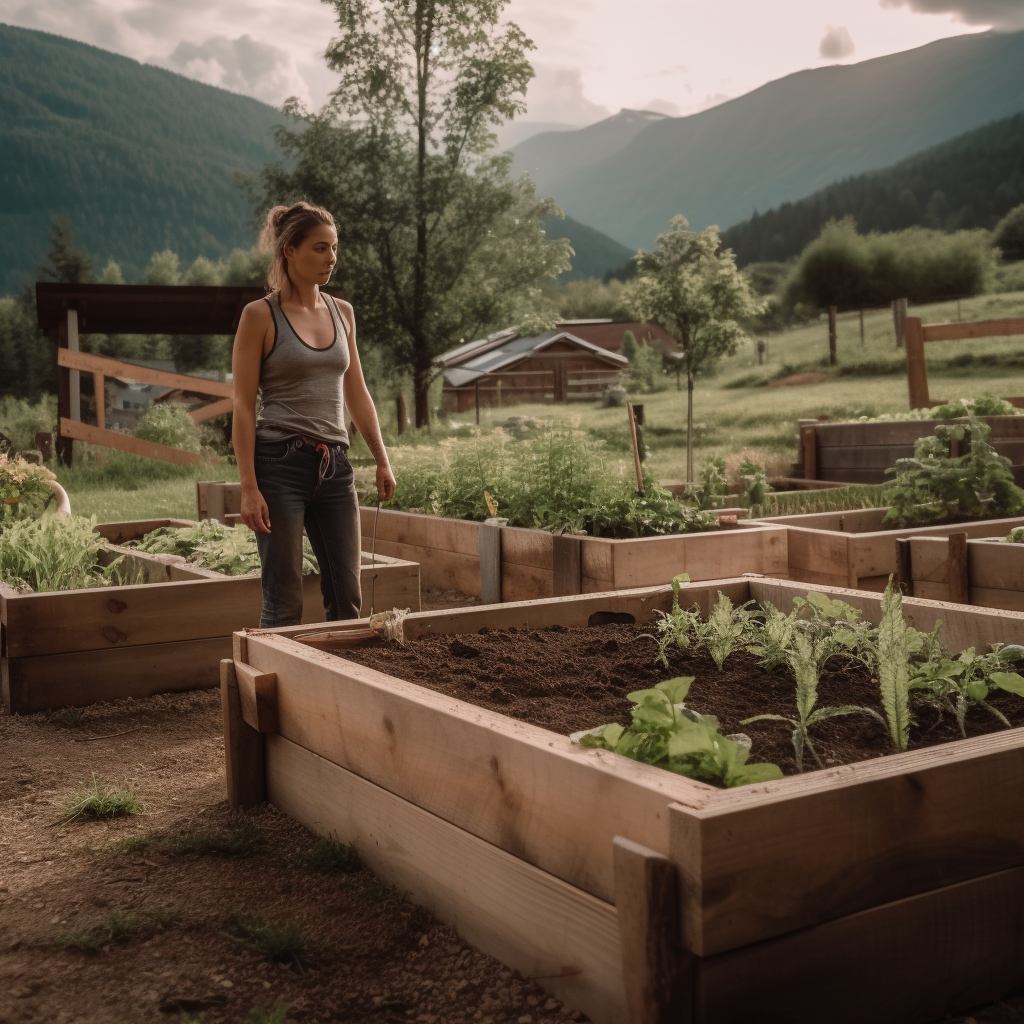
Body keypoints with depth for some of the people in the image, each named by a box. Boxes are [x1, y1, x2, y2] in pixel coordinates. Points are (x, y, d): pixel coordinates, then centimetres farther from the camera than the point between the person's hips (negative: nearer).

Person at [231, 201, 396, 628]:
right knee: (284, 604, 0)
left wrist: (382, 460, 11)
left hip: (334, 465, 5)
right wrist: (249, 488, -14)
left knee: (347, 599, 6)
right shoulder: (260, 315, -5)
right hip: (280, 463, -5)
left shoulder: (342, 312, 11)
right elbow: (243, 406, -7)